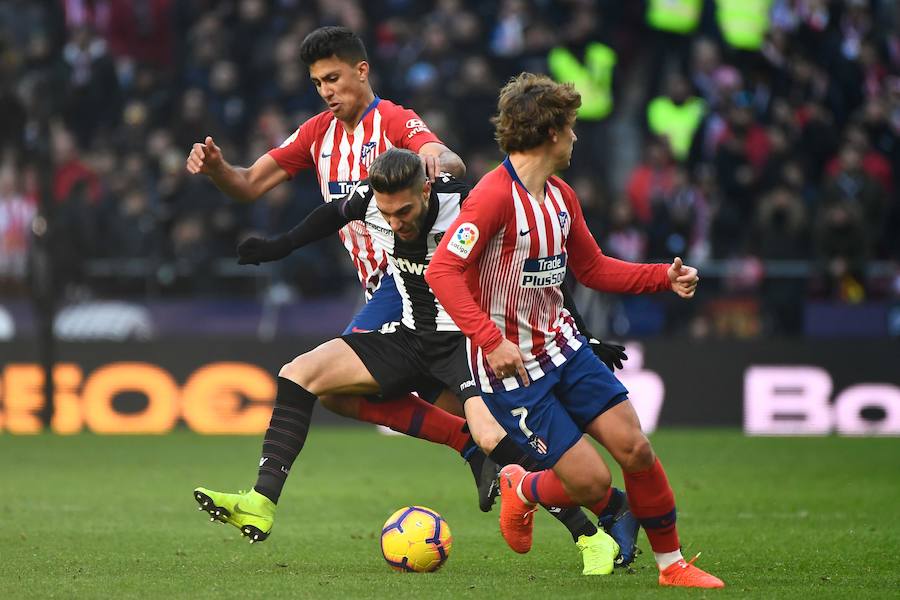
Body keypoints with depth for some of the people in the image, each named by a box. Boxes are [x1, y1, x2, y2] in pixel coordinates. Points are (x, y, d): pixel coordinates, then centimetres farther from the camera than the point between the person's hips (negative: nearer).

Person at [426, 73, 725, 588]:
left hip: (562, 346, 8)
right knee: (592, 481, -10)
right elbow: (442, 271, -27)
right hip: (512, 365, -7)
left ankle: (672, 564, 12)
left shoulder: (562, 197, 8)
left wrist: (664, 277, 10)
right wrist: (492, 340, -35)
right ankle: (522, 491, 23)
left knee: (635, 449, -4)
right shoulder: (495, 196, -20)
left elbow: (593, 268, 22)